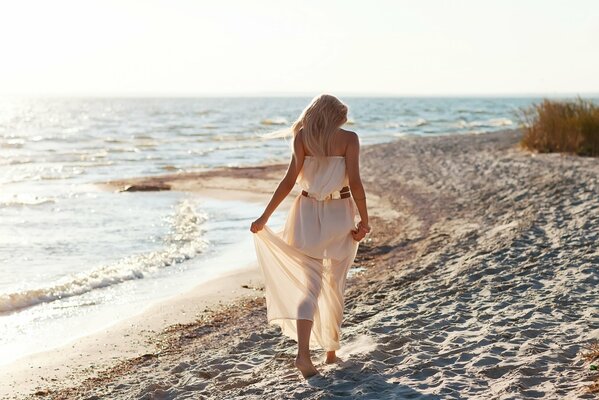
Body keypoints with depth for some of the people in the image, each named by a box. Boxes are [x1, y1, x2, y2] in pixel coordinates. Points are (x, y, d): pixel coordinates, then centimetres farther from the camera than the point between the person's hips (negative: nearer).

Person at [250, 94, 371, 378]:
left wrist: (265, 217, -1)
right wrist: (364, 221, -5)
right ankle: (331, 350, 25)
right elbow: (355, 182, -12)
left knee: (310, 287, 2)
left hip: (308, 214, 1)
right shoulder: (349, 138, -4)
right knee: (335, 287, 15)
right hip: (339, 216, -1)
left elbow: (290, 181, -5)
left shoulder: (303, 137, 0)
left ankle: (303, 353, -16)